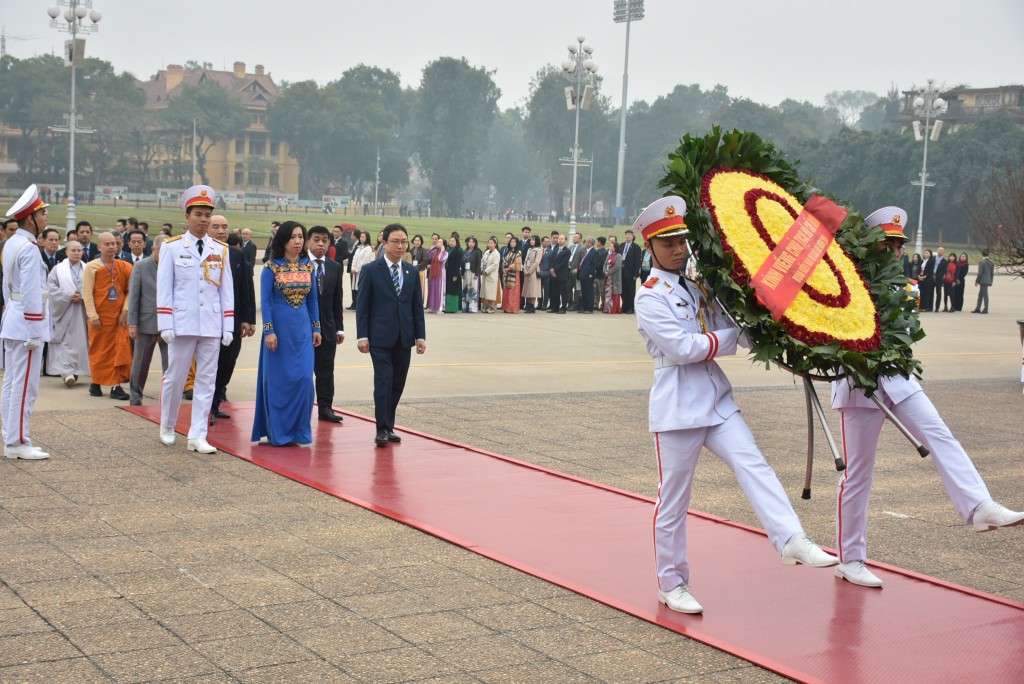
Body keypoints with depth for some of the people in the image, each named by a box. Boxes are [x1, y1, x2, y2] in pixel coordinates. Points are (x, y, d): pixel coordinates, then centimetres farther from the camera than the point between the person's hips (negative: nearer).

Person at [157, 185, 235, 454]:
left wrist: (228, 327, 3)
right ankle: (167, 427, 26)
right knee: (175, 378, 5)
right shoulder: (171, 247, 0)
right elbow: (164, 288, -2)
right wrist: (165, 325, -8)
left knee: (206, 380, 2)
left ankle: (197, 436, 5)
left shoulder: (220, 250, 8)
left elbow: (227, 290, 8)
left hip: (212, 326, 3)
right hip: (183, 324, -2)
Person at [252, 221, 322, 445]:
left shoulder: (308, 266, 7)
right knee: (278, 379, 2)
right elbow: (265, 301, -7)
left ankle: (299, 431, 9)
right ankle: (278, 432, 12)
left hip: (303, 329, 3)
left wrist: (316, 328, 9)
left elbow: (313, 300, 12)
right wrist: (269, 331, -13)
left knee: (304, 378, -3)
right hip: (280, 328, -3)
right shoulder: (271, 267, -5)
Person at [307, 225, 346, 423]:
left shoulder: (335, 267, 9)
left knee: (326, 370, 6)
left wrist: (339, 327, 7)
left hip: (327, 327, 4)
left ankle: (325, 408, 11)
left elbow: (337, 300, 10)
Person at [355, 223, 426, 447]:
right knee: (383, 381, -9)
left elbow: (417, 307, 12)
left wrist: (421, 335, 6)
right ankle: (382, 429, -5)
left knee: (398, 383, 6)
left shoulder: (412, 272, 11)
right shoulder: (372, 270, -1)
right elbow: (362, 306, -2)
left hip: (404, 337, 4)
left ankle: (389, 426, 16)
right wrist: (362, 336, -9)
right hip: (380, 337, -4)